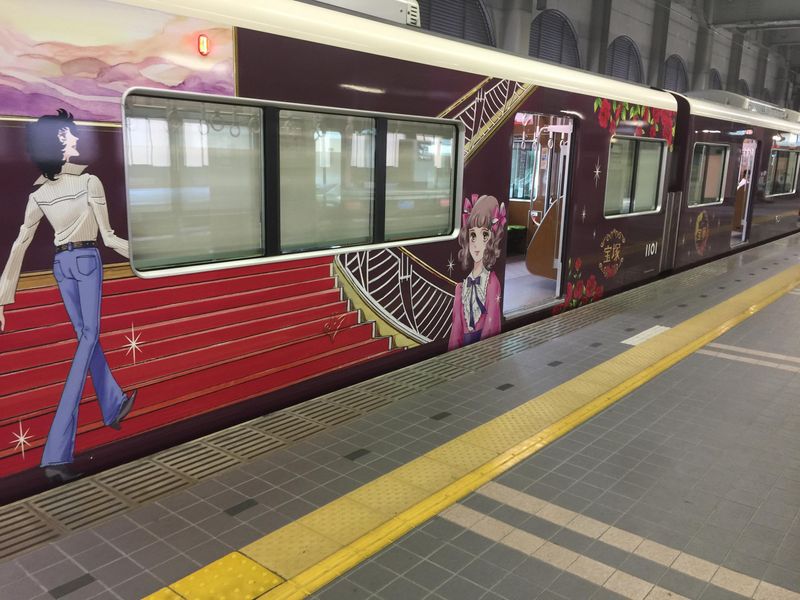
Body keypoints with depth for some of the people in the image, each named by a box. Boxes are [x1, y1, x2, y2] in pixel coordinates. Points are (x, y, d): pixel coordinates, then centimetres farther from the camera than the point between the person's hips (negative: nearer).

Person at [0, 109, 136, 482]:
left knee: (86, 335, 17)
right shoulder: (89, 182, -12)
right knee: (88, 338, -5)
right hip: (86, 260, -6)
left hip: (61, 264, 6)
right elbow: (108, 237, -10)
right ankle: (57, 452, -13)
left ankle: (113, 405, 34)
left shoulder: (38, 194, 4)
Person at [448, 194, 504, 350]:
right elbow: (456, 328, 7)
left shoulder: (492, 281, -5)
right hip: (463, 347, 3)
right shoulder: (461, 286, 9)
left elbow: (492, 324, -9)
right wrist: (453, 351, -3)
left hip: (485, 344, -3)